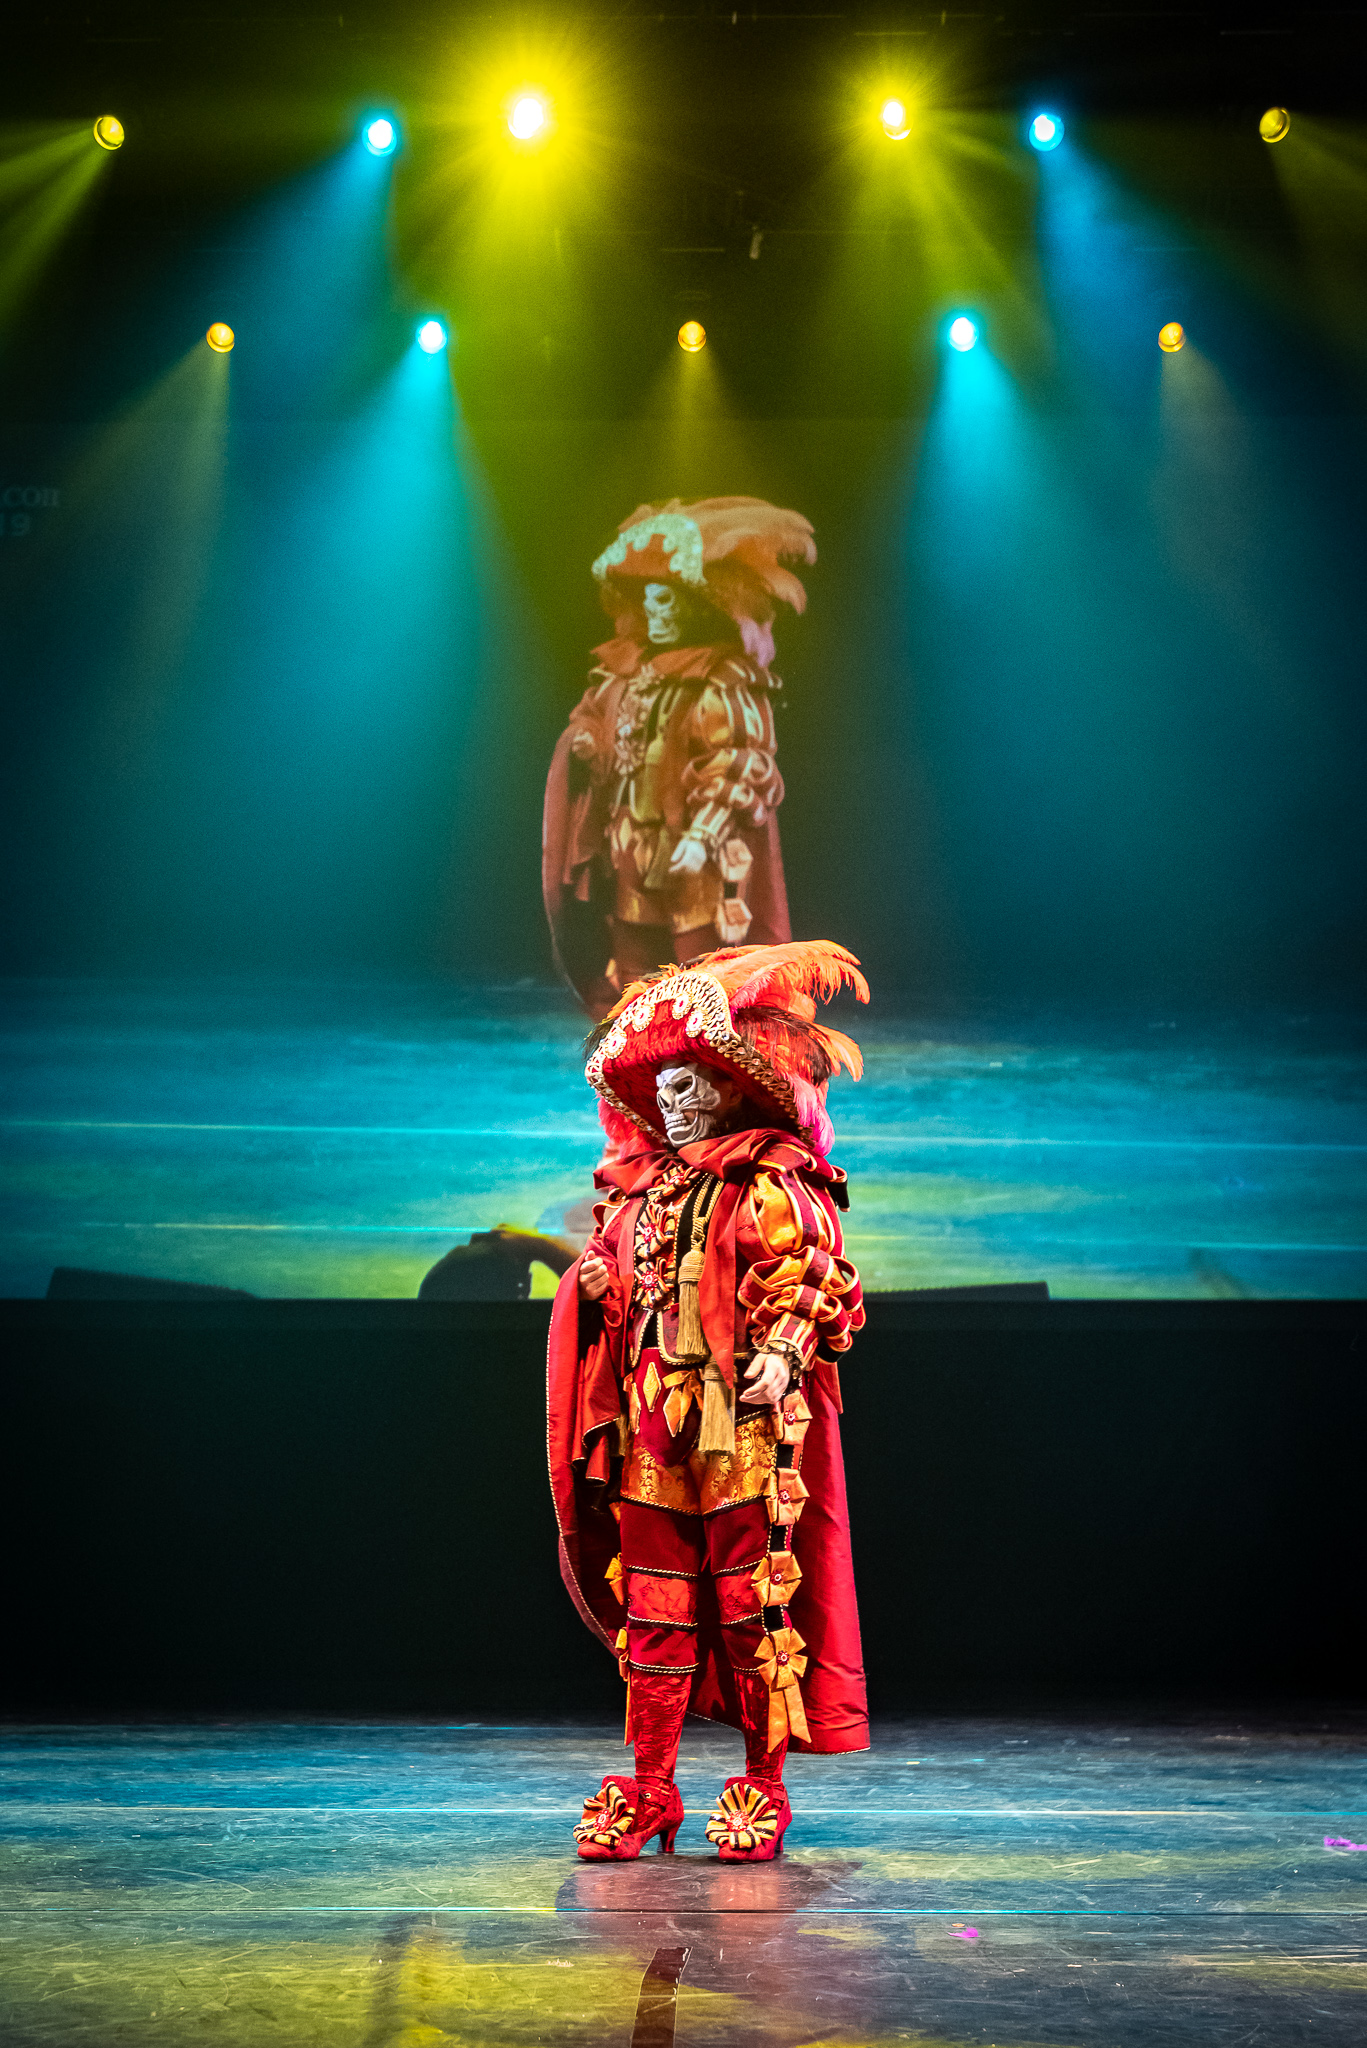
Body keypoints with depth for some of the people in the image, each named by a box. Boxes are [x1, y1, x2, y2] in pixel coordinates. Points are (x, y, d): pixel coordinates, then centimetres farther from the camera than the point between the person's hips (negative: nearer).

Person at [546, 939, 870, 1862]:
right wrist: (596, 1278, 6)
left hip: (746, 1427, -6)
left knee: (752, 1600, -1)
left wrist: (784, 1351, -25)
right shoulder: (643, 1192, 17)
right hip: (654, 1426, 6)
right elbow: (621, 1296, 26)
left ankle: (764, 1787, 9)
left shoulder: (773, 1191, -4)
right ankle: (650, 1789, 14)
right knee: (653, 1604, 7)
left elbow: (810, 1284, -12)